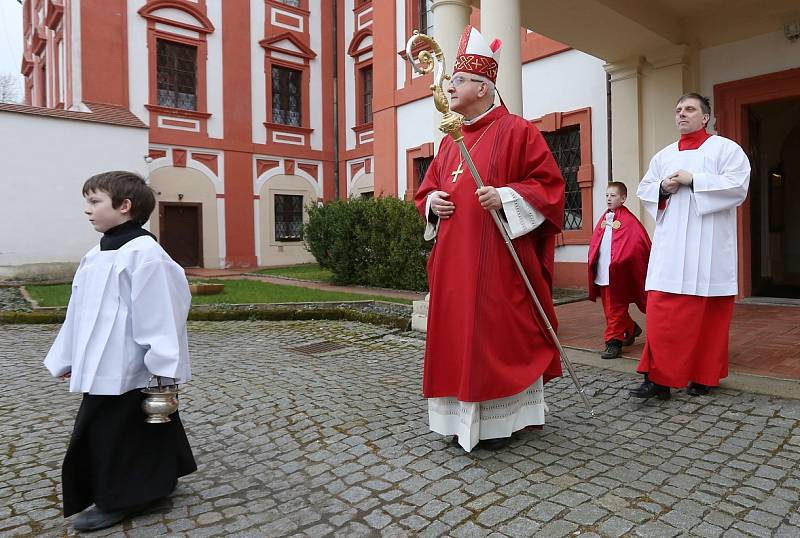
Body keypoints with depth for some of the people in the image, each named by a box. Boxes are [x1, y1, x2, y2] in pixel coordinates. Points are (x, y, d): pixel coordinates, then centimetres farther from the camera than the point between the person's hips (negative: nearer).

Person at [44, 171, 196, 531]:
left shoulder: (144, 252, -17)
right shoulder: (95, 256, 12)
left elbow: (160, 312, -21)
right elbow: (79, 312, 18)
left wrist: (163, 369, -22)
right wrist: (67, 359, 21)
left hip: (130, 372, -9)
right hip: (102, 370, 9)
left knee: (113, 435, 3)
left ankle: (117, 500, 24)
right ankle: (155, 484, 35)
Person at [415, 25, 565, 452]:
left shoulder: (515, 131, -2)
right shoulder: (450, 141, 18)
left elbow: (548, 183, -6)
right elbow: (429, 188, 23)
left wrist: (506, 197, -20)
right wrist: (432, 202, 1)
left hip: (497, 257, -7)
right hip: (454, 259, 7)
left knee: (498, 334, -2)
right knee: (458, 335, 9)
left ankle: (501, 419, 13)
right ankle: (463, 415, 22)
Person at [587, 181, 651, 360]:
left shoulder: (629, 221, -9)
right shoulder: (603, 219, 12)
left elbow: (640, 244, -13)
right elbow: (595, 243, 17)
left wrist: (621, 262, -14)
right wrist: (593, 262, 12)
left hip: (617, 273, -7)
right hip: (601, 273, 8)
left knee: (615, 309, -3)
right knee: (609, 308, 16)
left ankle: (614, 342, 5)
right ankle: (631, 329, 36)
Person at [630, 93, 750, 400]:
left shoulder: (725, 148, 4)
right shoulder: (664, 156, 18)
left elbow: (738, 187, -9)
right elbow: (644, 190, 17)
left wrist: (694, 180, -13)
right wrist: (663, 188, -3)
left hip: (708, 246, -3)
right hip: (670, 246, 4)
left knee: (708, 312, 2)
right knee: (662, 311, -5)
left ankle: (703, 376, 16)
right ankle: (659, 379, -2)